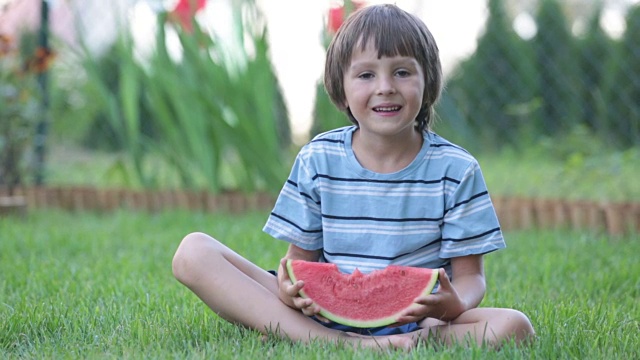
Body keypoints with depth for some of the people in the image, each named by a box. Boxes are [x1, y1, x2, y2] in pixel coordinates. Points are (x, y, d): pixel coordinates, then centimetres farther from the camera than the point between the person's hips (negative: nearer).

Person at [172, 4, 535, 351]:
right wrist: (291, 288, -20)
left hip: (416, 322, -1)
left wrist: (456, 305, -26)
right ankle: (338, 343, -31)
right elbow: (300, 257, 7)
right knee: (194, 252, -17)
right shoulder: (317, 160, 3)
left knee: (514, 326, -31)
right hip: (325, 314, 2)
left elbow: (470, 275, 1)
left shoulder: (456, 170, 0)